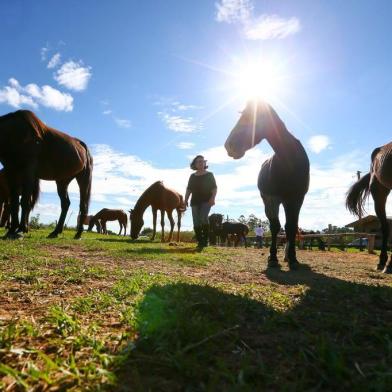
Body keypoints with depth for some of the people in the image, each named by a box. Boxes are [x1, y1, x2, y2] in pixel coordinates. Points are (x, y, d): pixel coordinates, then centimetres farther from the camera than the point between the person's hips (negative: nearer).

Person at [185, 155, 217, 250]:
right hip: (195, 201, 4)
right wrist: (186, 199, -1)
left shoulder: (209, 175, 7)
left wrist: (213, 198, -15)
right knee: (196, 223, 0)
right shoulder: (192, 176, 15)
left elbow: (214, 188, 0)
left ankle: (205, 239, -13)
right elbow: (189, 189, 13)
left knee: (203, 218, -24)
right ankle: (200, 242, 9)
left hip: (206, 200, -4)